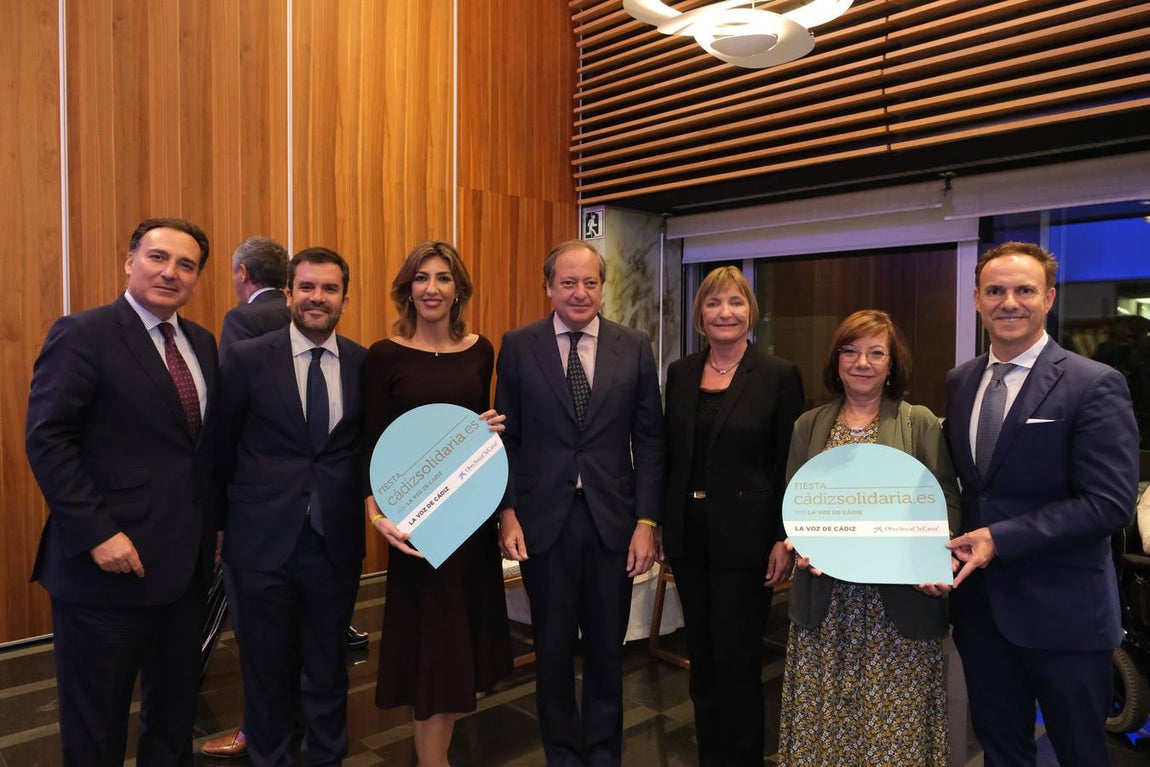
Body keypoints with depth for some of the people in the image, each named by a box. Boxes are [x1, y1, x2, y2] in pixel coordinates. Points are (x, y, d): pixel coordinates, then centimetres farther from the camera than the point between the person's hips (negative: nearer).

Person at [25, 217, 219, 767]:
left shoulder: (201, 342, 9)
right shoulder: (83, 335, -10)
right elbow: (46, 440, -15)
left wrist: (212, 526, 7)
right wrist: (96, 534, -19)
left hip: (186, 560, 6)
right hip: (109, 564, -6)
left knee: (175, 709, 20)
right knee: (96, 723, 13)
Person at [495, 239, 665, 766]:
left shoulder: (635, 347, 1)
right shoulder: (518, 346, 0)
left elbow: (649, 441, 0)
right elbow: (506, 437, 1)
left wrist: (647, 521, -5)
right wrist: (508, 512, -6)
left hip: (612, 519, 1)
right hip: (543, 520, 0)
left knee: (606, 648, 15)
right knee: (552, 648, 14)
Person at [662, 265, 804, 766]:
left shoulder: (779, 376, -6)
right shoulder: (680, 373, 6)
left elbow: (790, 465, -6)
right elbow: (669, 453, 10)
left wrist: (784, 540, -10)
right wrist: (657, 522, 8)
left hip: (744, 536, -4)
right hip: (688, 534, 4)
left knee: (737, 660, 5)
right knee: (701, 657, 15)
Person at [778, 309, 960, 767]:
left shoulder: (921, 424, 2)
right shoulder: (809, 426, 9)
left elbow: (947, 503, -1)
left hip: (898, 606, -2)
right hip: (824, 600, 2)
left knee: (895, 728, 5)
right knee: (822, 719, 9)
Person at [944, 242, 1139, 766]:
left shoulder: (1094, 385, -13)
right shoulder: (958, 382, 6)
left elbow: (1109, 504, -18)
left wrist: (1001, 539, -22)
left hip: (1061, 611, -5)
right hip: (979, 605, 5)